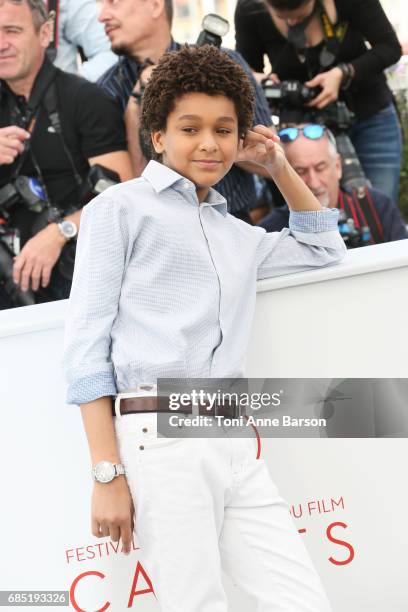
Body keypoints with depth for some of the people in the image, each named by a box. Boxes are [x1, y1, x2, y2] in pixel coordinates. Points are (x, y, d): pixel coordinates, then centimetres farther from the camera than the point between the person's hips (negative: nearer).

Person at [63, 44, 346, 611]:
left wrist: (280, 167, 29)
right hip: (163, 437, -6)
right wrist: (108, 474, -8)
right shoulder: (120, 208, 6)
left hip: (236, 446, 6)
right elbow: (87, 343, 0)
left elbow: (324, 248, 43)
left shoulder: (238, 236, 24)